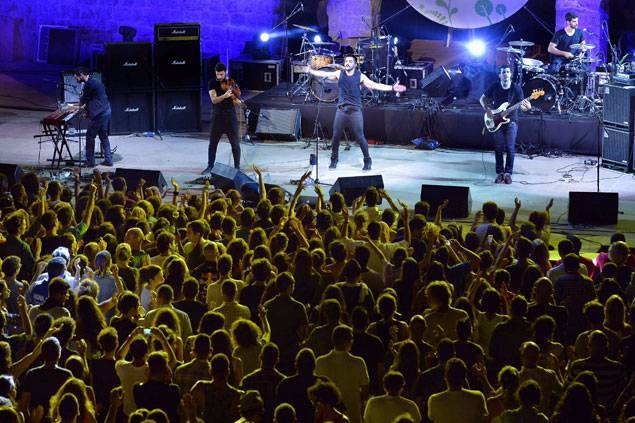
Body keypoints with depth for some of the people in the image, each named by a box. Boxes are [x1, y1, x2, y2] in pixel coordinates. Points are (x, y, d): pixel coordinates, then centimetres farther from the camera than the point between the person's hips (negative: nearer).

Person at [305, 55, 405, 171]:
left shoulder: (360, 76, 0)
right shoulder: (339, 74, 8)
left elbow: (375, 86, -3)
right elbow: (324, 74, 11)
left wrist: (392, 88, -10)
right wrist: (311, 71, 8)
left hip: (355, 112, -2)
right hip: (341, 110, 2)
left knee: (360, 137, -3)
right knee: (336, 136, 5)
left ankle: (367, 161, 10)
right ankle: (334, 159, 23)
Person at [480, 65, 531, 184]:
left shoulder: (516, 88, -5)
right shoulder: (494, 87, -1)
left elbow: (522, 106, -5)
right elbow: (483, 98, 12)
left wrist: (526, 107, -29)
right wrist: (487, 109, -6)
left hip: (511, 122, -2)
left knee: (510, 148, -6)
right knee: (498, 148, 3)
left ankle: (508, 173, 3)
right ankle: (500, 173, 11)